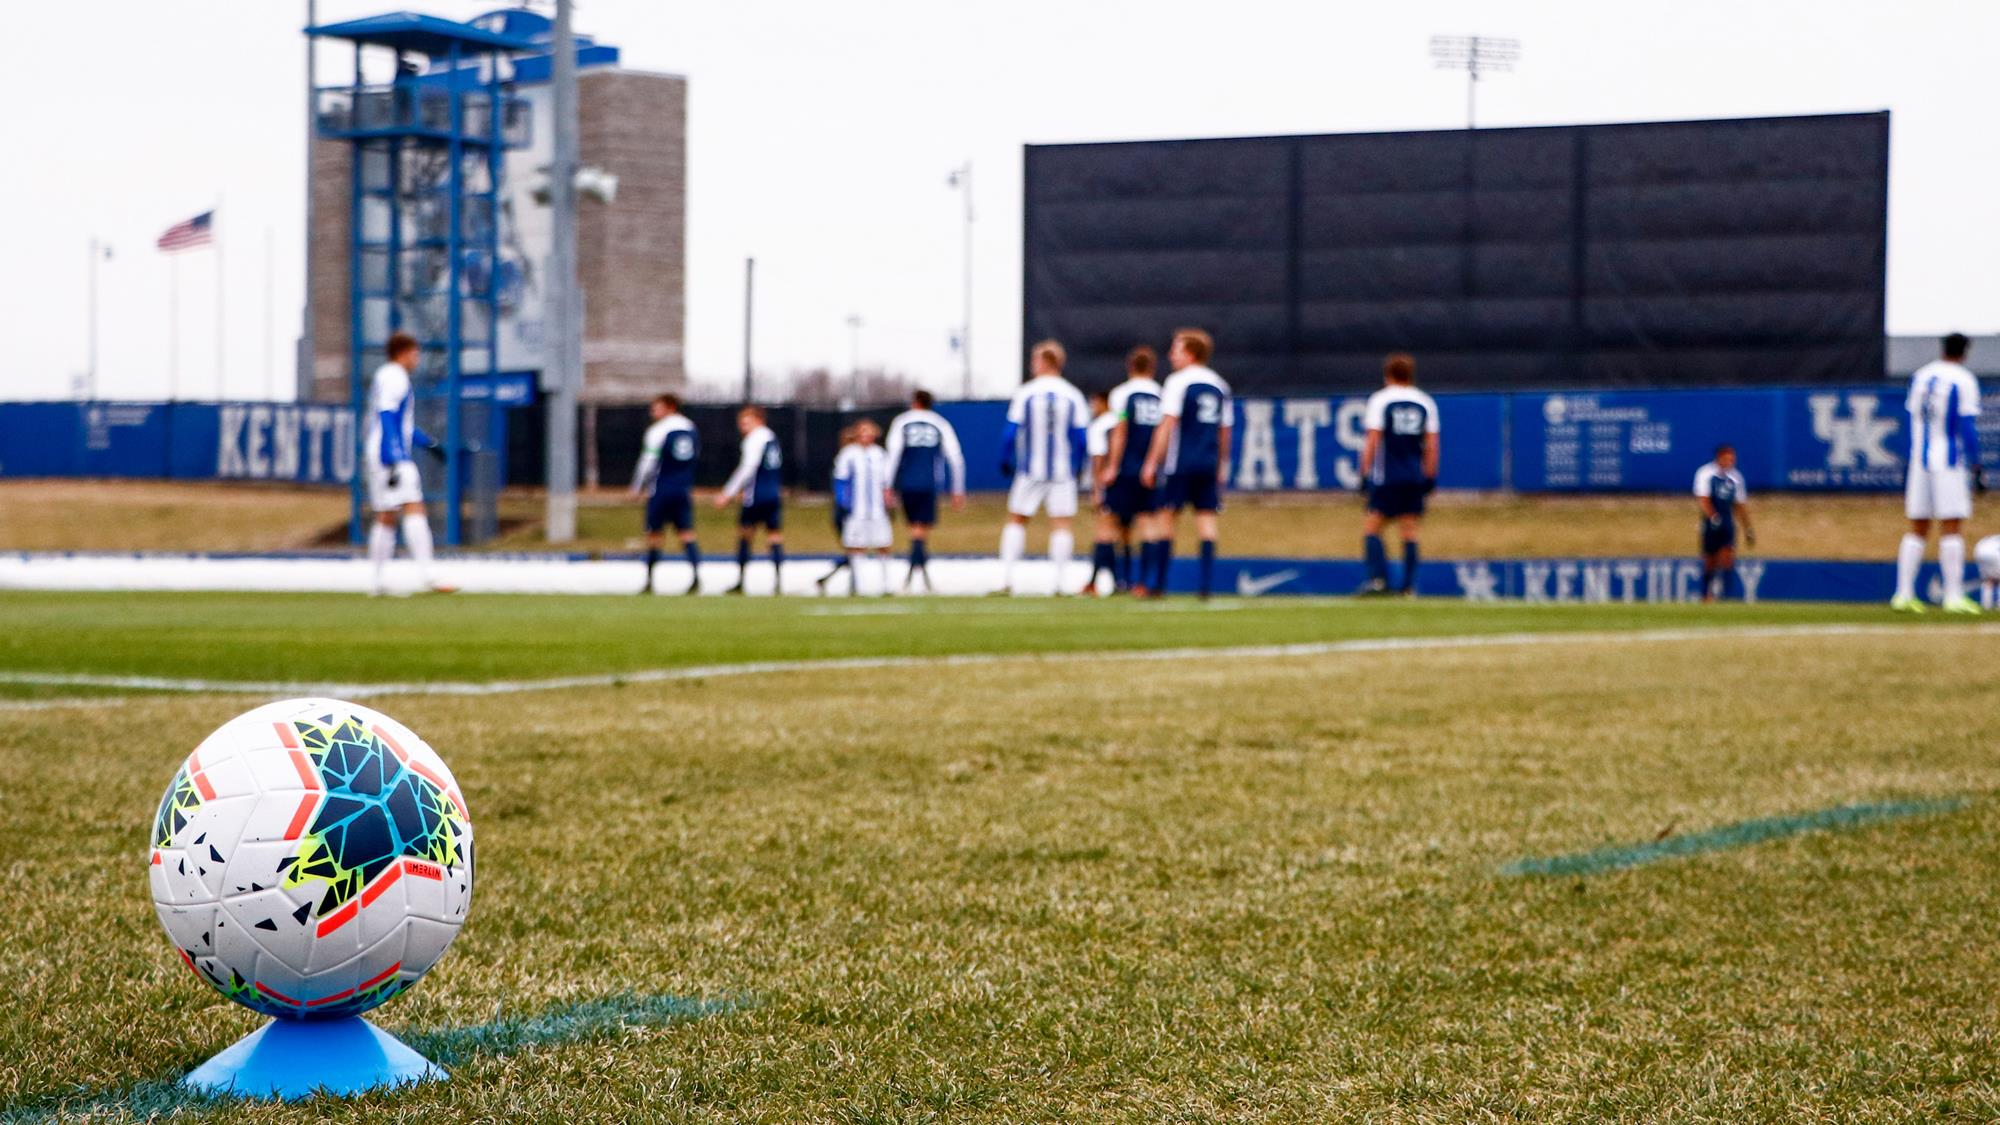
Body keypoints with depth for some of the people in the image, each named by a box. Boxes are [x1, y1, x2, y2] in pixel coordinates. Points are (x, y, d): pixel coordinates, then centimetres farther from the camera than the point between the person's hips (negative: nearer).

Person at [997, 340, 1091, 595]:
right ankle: (1059, 581, -3)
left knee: (1016, 520, 10)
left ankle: (1006, 579, 4)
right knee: (1061, 524, 4)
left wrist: (1005, 462, 9)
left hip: (1030, 471, -1)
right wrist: (1076, 466, 15)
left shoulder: (1024, 394, -4)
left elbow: (1010, 433, -5)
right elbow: (1080, 437, 0)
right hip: (1063, 471, 1)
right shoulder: (1074, 396, 0)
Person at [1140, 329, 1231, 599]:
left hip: (1179, 465, -5)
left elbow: (1167, 425, -10)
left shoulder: (1178, 382, -5)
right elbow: (1225, 431, 16)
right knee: (1206, 520, 4)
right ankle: (1206, 584, -3)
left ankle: (1159, 584, -1)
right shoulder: (1219, 385, 12)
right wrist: (1222, 467, 23)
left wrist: (1152, 462, -8)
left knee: (1165, 517, 1)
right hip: (1209, 465, 5)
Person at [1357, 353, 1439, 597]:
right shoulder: (1425, 402, 8)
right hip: (1415, 479, 4)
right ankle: (1409, 586, 1)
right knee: (1409, 533, 7)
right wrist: (1430, 476, 13)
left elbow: (1372, 441, -6)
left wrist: (1365, 472, -3)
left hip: (1386, 477, -4)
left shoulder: (1379, 400, -2)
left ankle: (1378, 578, -15)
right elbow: (1431, 444, 8)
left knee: (1371, 527, 1)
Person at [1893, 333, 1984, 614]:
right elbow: (1967, 427, -12)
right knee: (1951, 527, -6)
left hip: (1919, 461, 6)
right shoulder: (1964, 380, -7)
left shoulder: (1919, 376, 11)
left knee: (1917, 529, 8)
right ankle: (1953, 596, -9)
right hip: (1950, 461, -6)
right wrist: (1976, 466, -8)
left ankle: (1903, 594, 4)